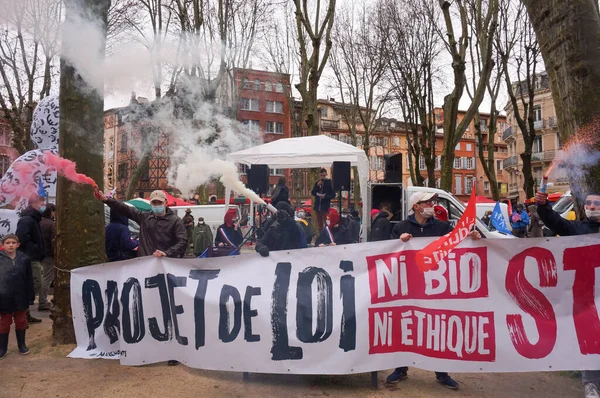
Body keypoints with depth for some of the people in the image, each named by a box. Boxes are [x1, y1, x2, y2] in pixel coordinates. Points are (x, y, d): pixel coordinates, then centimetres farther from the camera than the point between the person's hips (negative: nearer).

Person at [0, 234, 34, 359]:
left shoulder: (24, 259, -4)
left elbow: (29, 280, 1)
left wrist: (30, 297, 1)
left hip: (20, 298, 1)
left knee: (21, 322, 15)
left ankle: (22, 345, 30)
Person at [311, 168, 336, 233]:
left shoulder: (329, 182, -3)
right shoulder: (317, 183, 10)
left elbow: (333, 195, -4)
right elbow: (312, 193, 6)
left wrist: (325, 196, -20)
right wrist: (317, 186, -8)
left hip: (325, 206, -5)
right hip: (317, 205, 5)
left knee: (325, 224, -7)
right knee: (319, 224, 11)